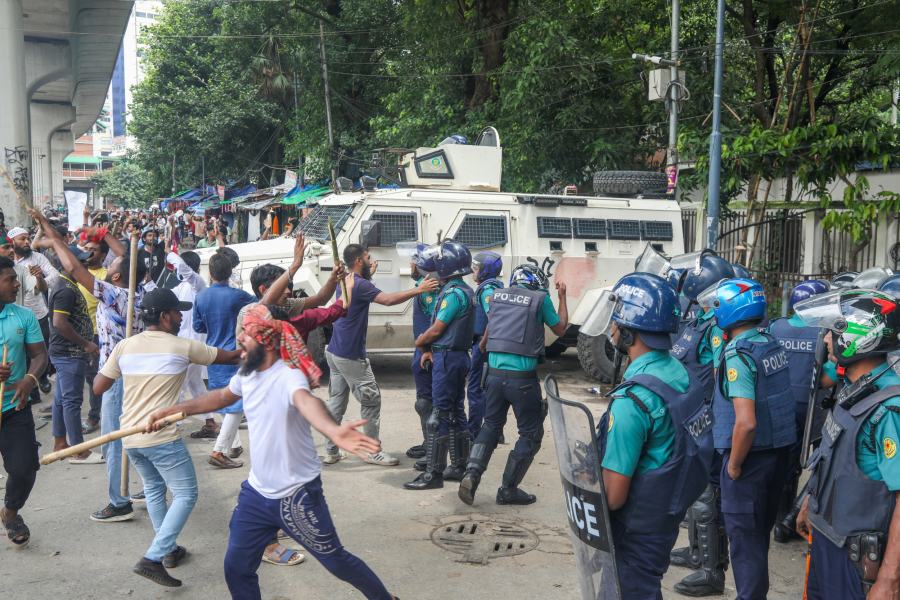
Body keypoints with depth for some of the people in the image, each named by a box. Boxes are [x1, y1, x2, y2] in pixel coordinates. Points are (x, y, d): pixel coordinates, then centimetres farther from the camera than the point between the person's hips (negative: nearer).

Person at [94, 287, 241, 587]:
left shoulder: (125, 346, 4)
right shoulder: (182, 347, -6)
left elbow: (98, 387, 7)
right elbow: (228, 357, 6)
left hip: (129, 437, 6)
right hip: (162, 438, -6)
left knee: (154, 489, 25)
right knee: (185, 495, 4)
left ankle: (169, 550, 32)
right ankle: (153, 558, -7)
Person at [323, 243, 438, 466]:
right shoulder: (360, 285, -17)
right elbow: (388, 299, -29)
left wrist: (369, 275, 32)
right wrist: (419, 289, -25)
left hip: (335, 353, 10)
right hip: (351, 356, -9)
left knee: (336, 401, 12)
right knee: (371, 400, 1)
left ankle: (331, 451, 16)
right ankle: (373, 451, 7)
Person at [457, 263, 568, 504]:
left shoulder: (497, 295, 11)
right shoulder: (540, 299, -1)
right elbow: (560, 329, 14)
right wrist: (562, 298, 25)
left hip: (494, 373, 5)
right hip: (523, 378, -5)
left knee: (491, 425, 21)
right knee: (531, 434, 10)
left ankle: (472, 473, 2)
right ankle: (508, 490, 12)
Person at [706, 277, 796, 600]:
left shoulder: (738, 355, -22)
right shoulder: (773, 344, 4)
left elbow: (746, 423, -28)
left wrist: (734, 464, -16)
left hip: (751, 454, -9)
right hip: (780, 451, 9)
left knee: (744, 534, 5)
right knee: (761, 529, 22)